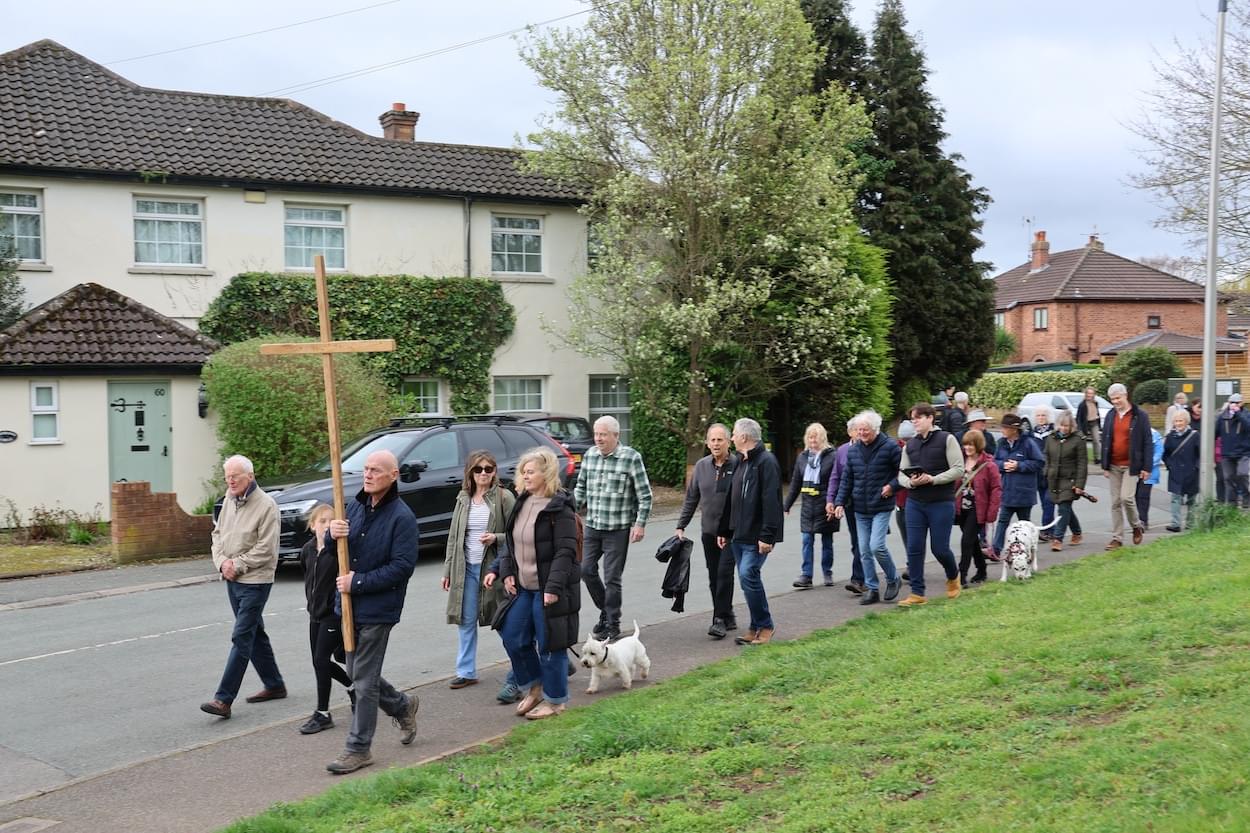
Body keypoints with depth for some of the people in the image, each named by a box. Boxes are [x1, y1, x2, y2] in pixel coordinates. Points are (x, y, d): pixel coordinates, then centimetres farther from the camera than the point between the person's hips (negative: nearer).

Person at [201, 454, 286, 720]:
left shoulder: (266, 505, -16)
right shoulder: (229, 500, 8)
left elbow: (265, 548, -18)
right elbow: (218, 533, 13)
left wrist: (237, 565, -15)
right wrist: (222, 561, -3)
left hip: (255, 581, -8)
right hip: (233, 580, 8)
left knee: (241, 638, -9)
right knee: (255, 634, 16)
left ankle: (224, 699, -10)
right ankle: (274, 685, 29)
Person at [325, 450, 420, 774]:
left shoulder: (402, 517, -13)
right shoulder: (355, 507, 9)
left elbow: (402, 566, -19)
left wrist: (358, 582, -20)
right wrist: (333, 534, -10)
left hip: (378, 609, -7)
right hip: (349, 605, 7)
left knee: (364, 680, -2)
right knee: (357, 673, 17)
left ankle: (359, 748, 9)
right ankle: (403, 706, 39)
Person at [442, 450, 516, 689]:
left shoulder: (504, 497, -6)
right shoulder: (463, 498, 8)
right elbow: (453, 535, 11)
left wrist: (496, 538, -22)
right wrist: (447, 569, 10)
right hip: (467, 568, 4)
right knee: (466, 621, 8)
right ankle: (466, 672, 16)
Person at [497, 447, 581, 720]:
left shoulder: (559, 507, -15)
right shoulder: (522, 503, 9)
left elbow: (566, 551, -18)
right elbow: (511, 542, 17)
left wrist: (554, 587, -23)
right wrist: (507, 572, 4)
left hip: (548, 589, -8)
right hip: (523, 586, 8)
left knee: (550, 644, 3)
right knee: (512, 637, 11)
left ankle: (555, 700, 19)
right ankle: (535, 687, 30)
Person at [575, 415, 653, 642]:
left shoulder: (631, 458, -9)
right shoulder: (589, 455, 7)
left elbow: (645, 495, -7)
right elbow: (581, 488, 17)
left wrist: (640, 524, -11)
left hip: (618, 529, -5)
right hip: (592, 527, 5)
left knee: (611, 577, -2)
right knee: (586, 569, 7)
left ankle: (612, 624, 11)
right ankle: (606, 610, 28)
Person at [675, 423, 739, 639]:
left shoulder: (738, 465, -8)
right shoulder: (701, 466, 7)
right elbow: (691, 499, 13)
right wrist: (681, 526, 9)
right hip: (708, 531, 5)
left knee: (724, 572, -11)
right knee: (714, 577, 9)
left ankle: (721, 619, -5)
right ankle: (728, 617, 21)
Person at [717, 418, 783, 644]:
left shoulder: (766, 461, -12)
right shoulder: (741, 463, 17)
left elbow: (771, 501, -19)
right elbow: (732, 500, 22)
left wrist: (767, 535, -23)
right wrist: (725, 530, 21)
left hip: (756, 536, -9)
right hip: (739, 535, 9)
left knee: (748, 575, -15)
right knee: (747, 577, 9)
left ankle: (765, 626, -2)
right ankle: (756, 628, 17)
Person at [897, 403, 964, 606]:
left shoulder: (947, 439, -3)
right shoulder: (910, 445, 11)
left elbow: (958, 470, -8)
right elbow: (901, 474, 12)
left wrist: (933, 479, -18)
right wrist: (910, 482, -10)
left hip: (941, 503, -4)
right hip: (915, 503, 4)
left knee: (939, 548, 1)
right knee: (914, 548, -1)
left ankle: (953, 577, 32)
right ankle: (917, 593, 6)